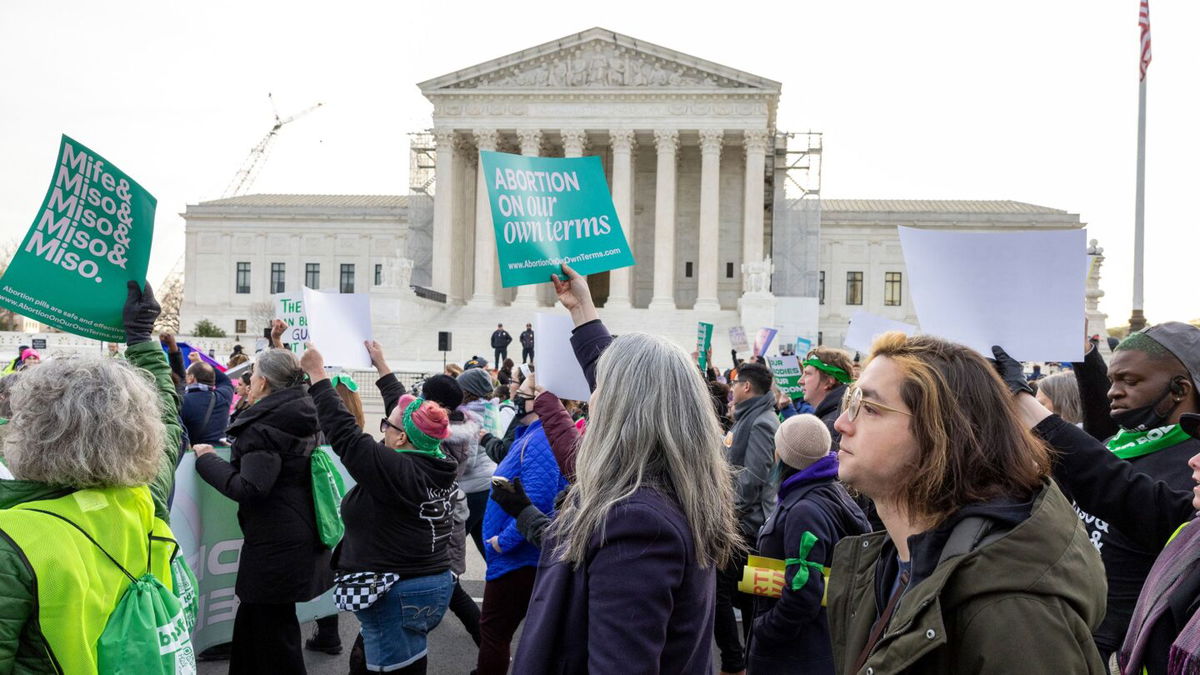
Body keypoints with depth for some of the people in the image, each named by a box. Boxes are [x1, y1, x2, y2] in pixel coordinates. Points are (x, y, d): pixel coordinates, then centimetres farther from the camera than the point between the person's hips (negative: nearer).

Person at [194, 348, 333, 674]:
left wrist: (208, 460, -12)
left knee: (272, 629, 2)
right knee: (251, 622, 20)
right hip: (303, 535, 9)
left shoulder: (264, 426, -17)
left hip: (275, 546, -9)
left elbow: (250, 488, -23)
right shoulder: (302, 419, 8)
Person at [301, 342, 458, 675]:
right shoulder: (437, 464, 2)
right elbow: (406, 410, 15)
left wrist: (316, 373, -7)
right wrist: (381, 365, 25)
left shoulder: (394, 470, -20)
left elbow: (342, 430, -17)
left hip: (397, 595, -9)